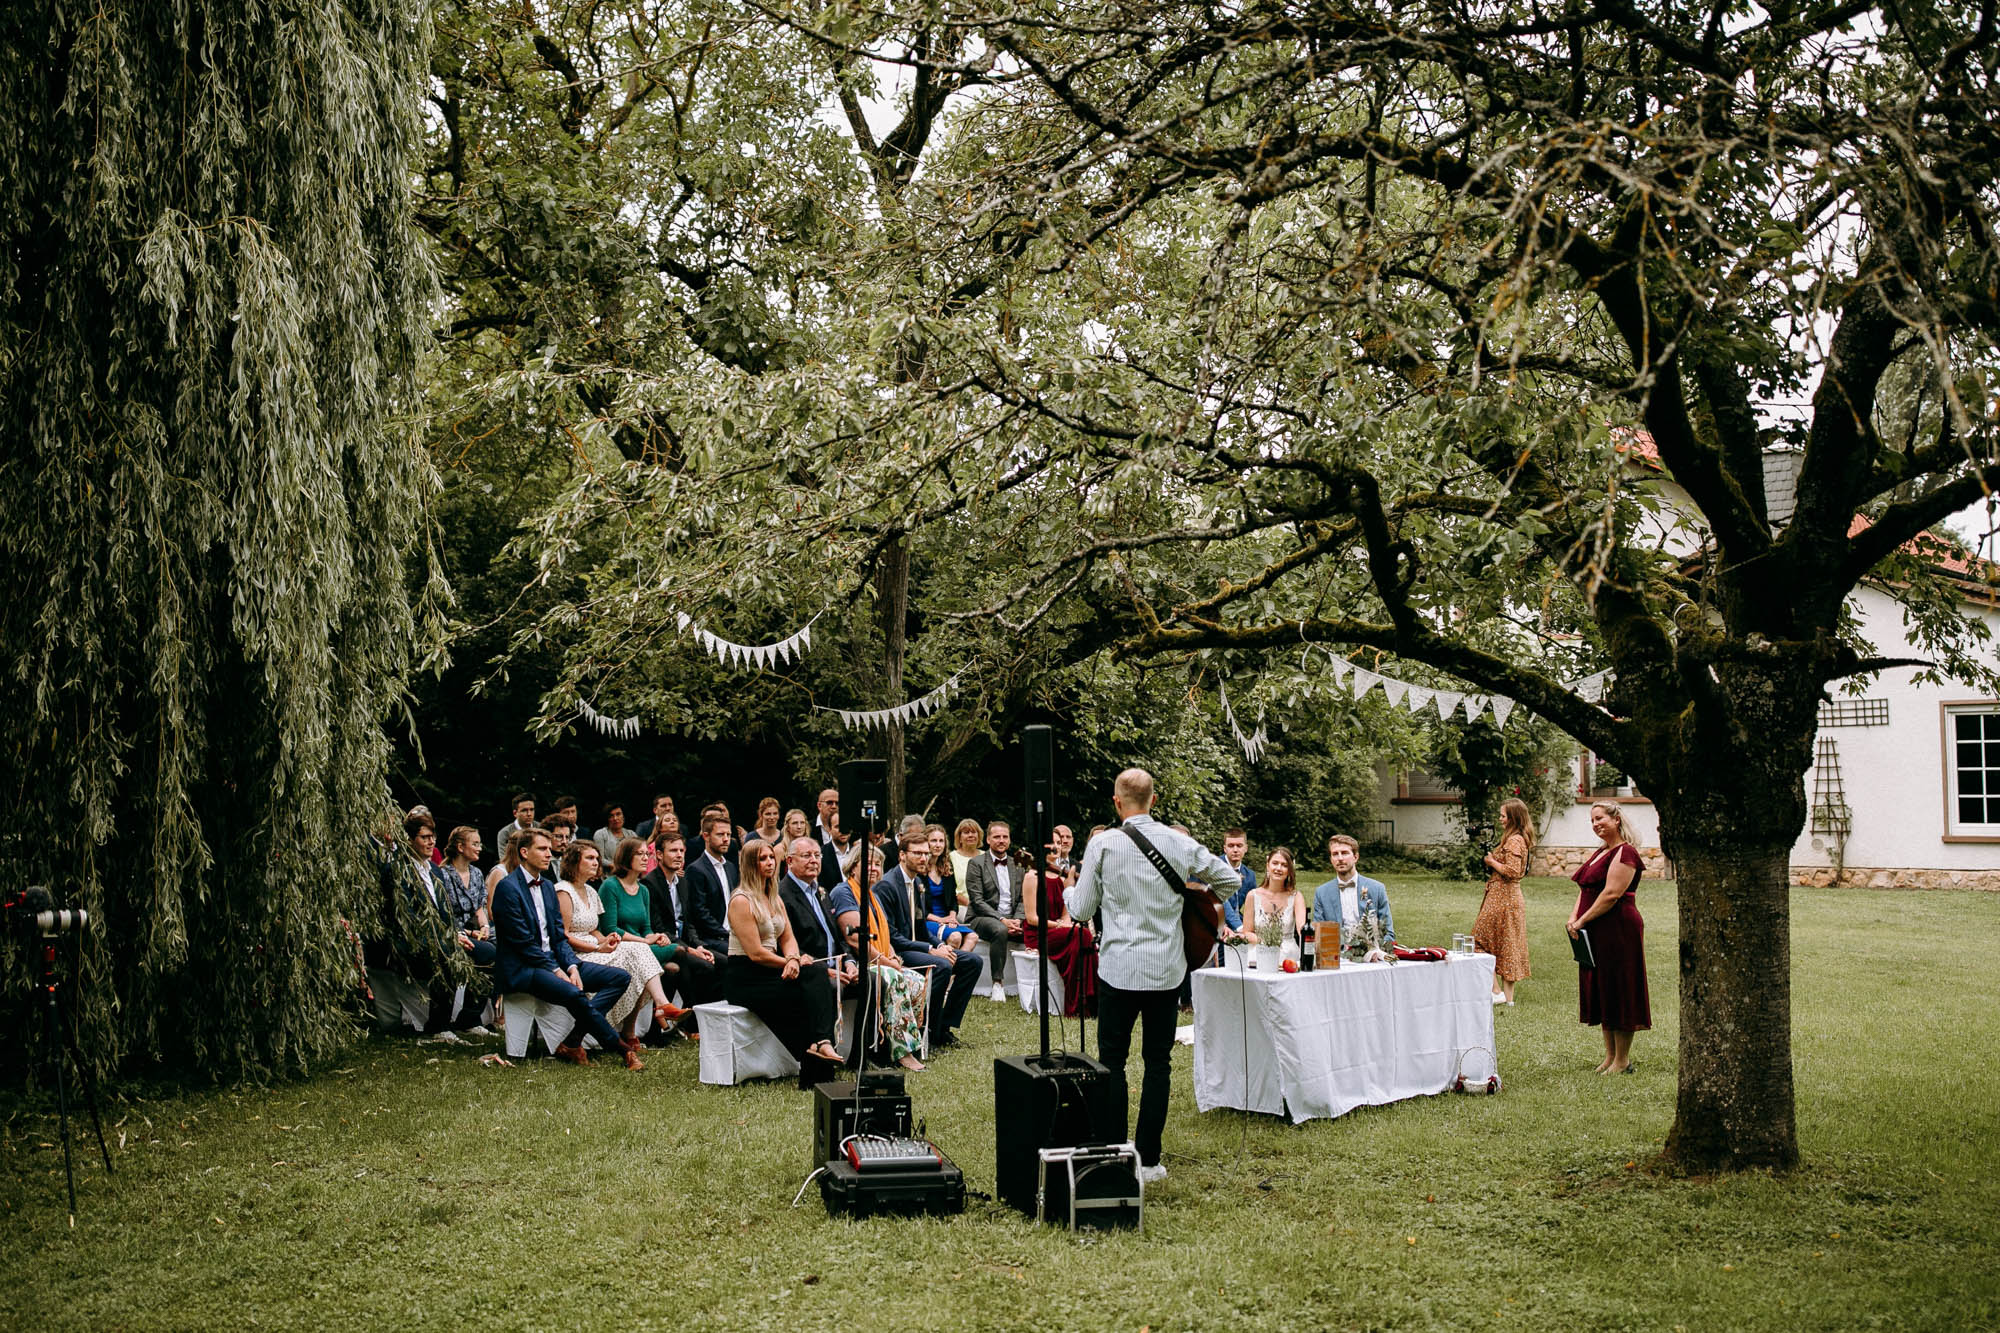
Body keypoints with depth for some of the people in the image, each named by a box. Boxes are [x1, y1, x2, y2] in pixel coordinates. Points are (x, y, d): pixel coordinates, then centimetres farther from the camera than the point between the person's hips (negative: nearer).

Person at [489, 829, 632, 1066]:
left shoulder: (548, 886, 16)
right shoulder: (508, 887, -9)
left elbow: (559, 936, 13)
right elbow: (523, 942, -14)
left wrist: (572, 967, -5)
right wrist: (556, 971, -16)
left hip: (553, 961, 9)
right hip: (521, 969, -9)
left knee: (621, 977, -6)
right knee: (574, 993, -35)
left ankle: (572, 1041, -18)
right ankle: (617, 1046, -15)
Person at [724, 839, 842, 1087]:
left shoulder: (774, 899, 18)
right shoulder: (741, 901, -10)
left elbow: (788, 938, 13)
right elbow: (756, 953, -15)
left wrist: (793, 959, -10)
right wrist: (788, 963, -6)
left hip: (771, 972, 8)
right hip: (744, 980, -8)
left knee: (818, 975, -22)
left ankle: (821, 1043, -38)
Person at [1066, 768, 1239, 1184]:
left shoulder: (1103, 845, -8)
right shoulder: (1181, 844, -1)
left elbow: (1081, 910, -2)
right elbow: (1229, 877, 8)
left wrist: (1068, 890, 19)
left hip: (1119, 970, -2)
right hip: (1167, 970, 2)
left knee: (1112, 1061, 9)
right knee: (1158, 1062, 8)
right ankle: (1148, 1160, 11)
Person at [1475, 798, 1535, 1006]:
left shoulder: (1514, 841, -17)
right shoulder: (1519, 839, 15)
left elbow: (1513, 872, -24)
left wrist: (1492, 862, -11)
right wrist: (1493, 860, 11)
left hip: (1503, 898, -10)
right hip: (1510, 897, 10)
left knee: (1481, 941, -4)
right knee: (1508, 946, 12)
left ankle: (1497, 991, -5)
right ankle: (1508, 996, 15)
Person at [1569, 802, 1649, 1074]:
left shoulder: (1625, 852, -12)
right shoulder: (1601, 852, 18)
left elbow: (1612, 894, -19)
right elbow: (1585, 889, 18)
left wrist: (1582, 920, -17)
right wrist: (1574, 915, 0)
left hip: (1618, 930, -10)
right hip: (1598, 934, 10)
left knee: (1618, 992, -4)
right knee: (1600, 991, 12)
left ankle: (1623, 1061, 3)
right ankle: (1610, 1056, 20)